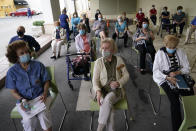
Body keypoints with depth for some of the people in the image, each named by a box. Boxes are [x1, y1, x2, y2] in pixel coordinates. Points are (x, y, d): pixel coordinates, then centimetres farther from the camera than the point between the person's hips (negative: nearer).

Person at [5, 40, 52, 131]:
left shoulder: (38, 65, -2)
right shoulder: (12, 72, -2)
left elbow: (46, 81, 2)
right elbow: (13, 91, 1)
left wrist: (44, 93, -15)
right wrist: (22, 100, -16)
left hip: (40, 96, 0)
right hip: (23, 100, 0)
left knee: (43, 114, -27)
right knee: (29, 119, -25)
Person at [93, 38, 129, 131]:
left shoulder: (119, 60, 4)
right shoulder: (99, 62, 1)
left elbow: (126, 75, 7)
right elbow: (95, 79, -3)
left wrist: (118, 83, -14)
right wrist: (98, 91, -22)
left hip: (116, 90, 0)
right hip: (103, 90, 0)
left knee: (107, 100, -33)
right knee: (109, 109, -30)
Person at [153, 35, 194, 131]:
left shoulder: (180, 53, 9)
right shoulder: (160, 54, -2)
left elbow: (187, 68, 8)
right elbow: (156, 71, -8)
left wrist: (177, 72, -14)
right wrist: (168, 78, -23)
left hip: (179, 77, 4)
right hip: (165, 78, -4)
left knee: (191, 94, -21)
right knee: (175, 101, -25)